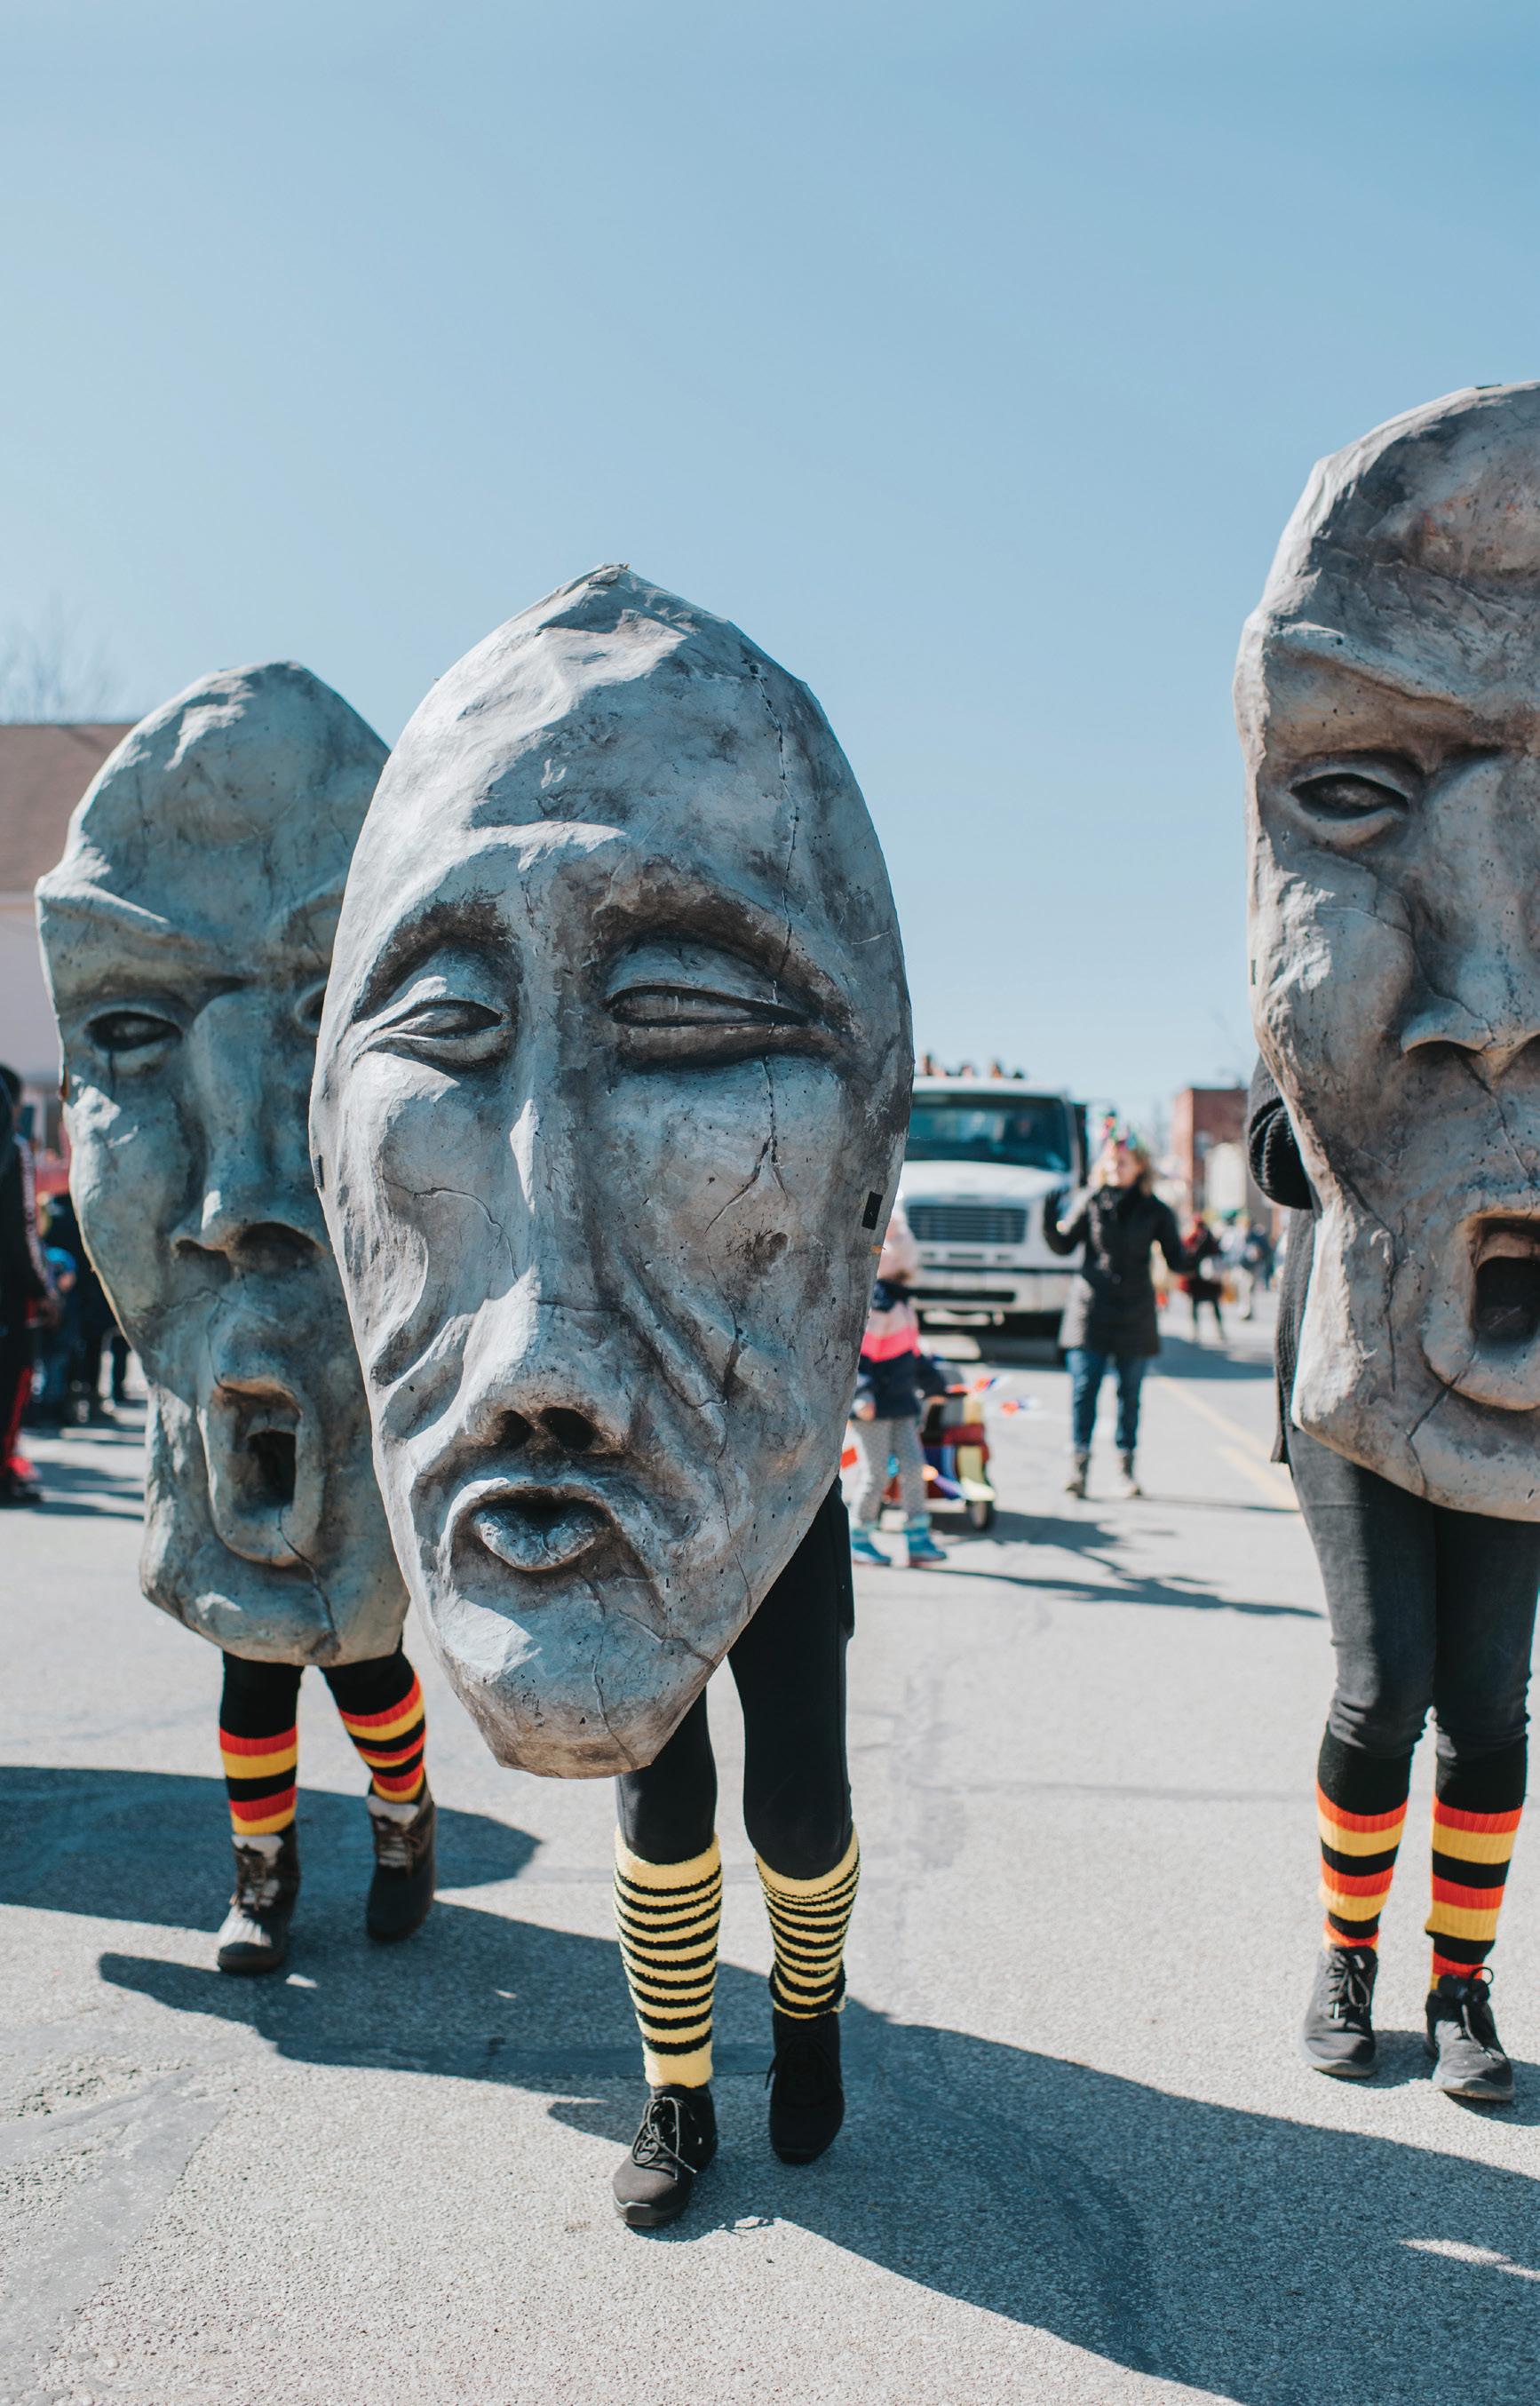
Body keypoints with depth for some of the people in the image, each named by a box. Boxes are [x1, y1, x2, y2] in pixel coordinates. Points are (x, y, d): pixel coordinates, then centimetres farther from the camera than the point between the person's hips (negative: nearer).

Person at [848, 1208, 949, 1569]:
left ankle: (918, 1538, 8)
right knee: (874, 1472, -3)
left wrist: (935, 1384, 34)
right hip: (874, 1407, -9)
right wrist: (863, 1394, -30)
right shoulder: (873, 1303, -16)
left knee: (913, 1465, 4)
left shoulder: (900, 1303, 16)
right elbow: (856, 1353, -21)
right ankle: (859, 1538, 12)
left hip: (900, 1402, 9)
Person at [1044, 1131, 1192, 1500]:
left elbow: (1177, 1259, 3)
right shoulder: (1091, 1203, 4)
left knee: (1129, 1394, 7)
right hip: (1090, 1308, 0)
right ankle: (1078, 1466, 1)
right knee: (1083, 1389, -4)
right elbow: (1063, 1245, 6)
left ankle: (1127, 1468, 16)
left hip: (1134, 1315, 0)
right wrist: (1050, 1223, -12)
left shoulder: (1155, 1211, 3)